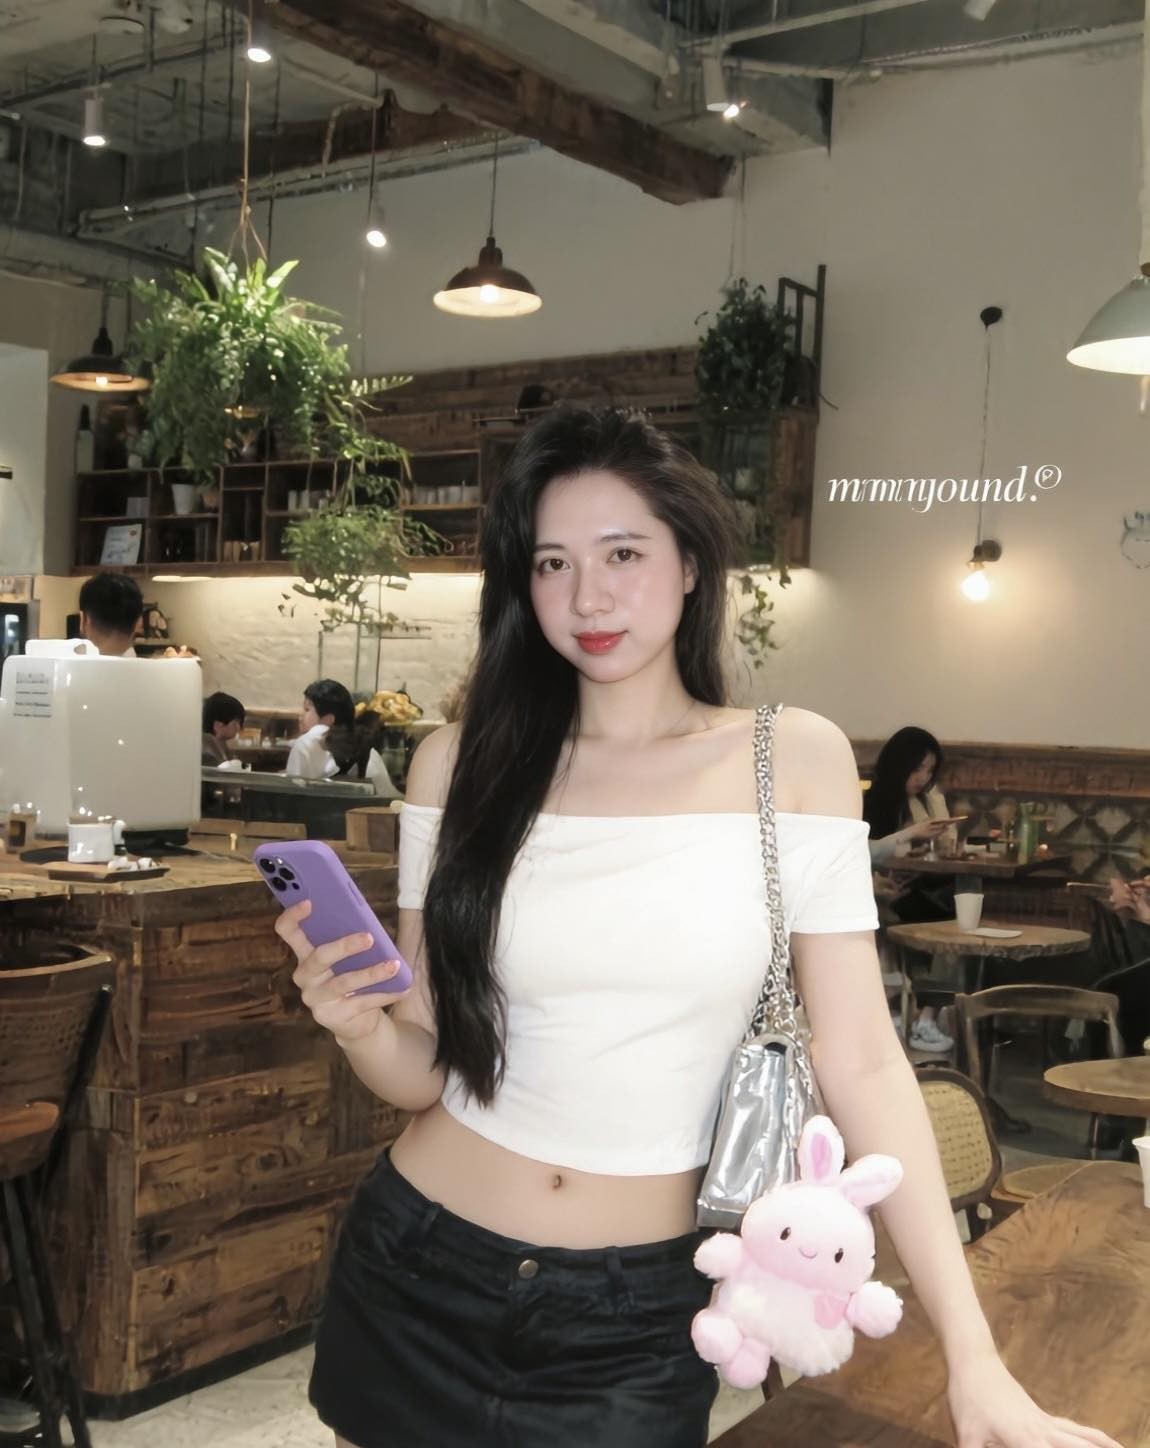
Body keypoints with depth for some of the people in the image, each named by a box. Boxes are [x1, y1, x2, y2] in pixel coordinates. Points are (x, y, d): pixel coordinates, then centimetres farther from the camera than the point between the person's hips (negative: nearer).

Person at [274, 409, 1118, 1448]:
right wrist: (359, 1023, -23)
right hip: (420, 1277, 2)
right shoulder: (464, 762, -5)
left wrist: (973, 1356, -10)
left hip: (643, 1311, -1)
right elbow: (425, 1069, -1)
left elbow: (862, 1060, -7)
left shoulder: (796, 761, -7)